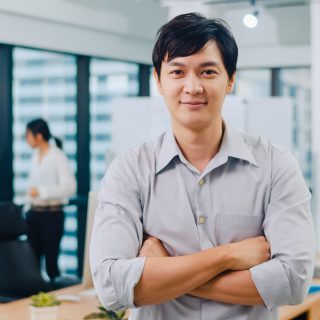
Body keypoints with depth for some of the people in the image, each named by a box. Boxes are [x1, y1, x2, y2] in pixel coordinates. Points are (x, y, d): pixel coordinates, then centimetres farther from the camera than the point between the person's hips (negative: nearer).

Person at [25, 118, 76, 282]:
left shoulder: (57, 156, -11)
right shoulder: (36, 156, 10)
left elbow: (70, 186, -19)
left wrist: (41, 191, -24)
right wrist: (28, 207, 12)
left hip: (51, 214, -6)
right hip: (34, 213, 6)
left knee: (51, 259, 0)